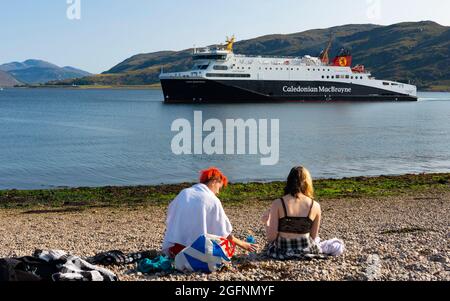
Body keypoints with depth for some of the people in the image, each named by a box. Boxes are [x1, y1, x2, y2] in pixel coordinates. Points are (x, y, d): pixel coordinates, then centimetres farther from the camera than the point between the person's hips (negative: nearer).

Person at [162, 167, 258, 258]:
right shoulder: (213, 200, -6)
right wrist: (242, 244, 13)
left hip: (172, 248, 5)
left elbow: (170, 219, 10)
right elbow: (225, 232, -1)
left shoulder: (183, 193, 5)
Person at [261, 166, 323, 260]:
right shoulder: (315, 206, -8)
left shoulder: (278, 204, -14)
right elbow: (313, 236, 2)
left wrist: (266, 222, 6)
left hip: (282, 252, -1)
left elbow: (271, 237, -13)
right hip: (307, 251, 2)